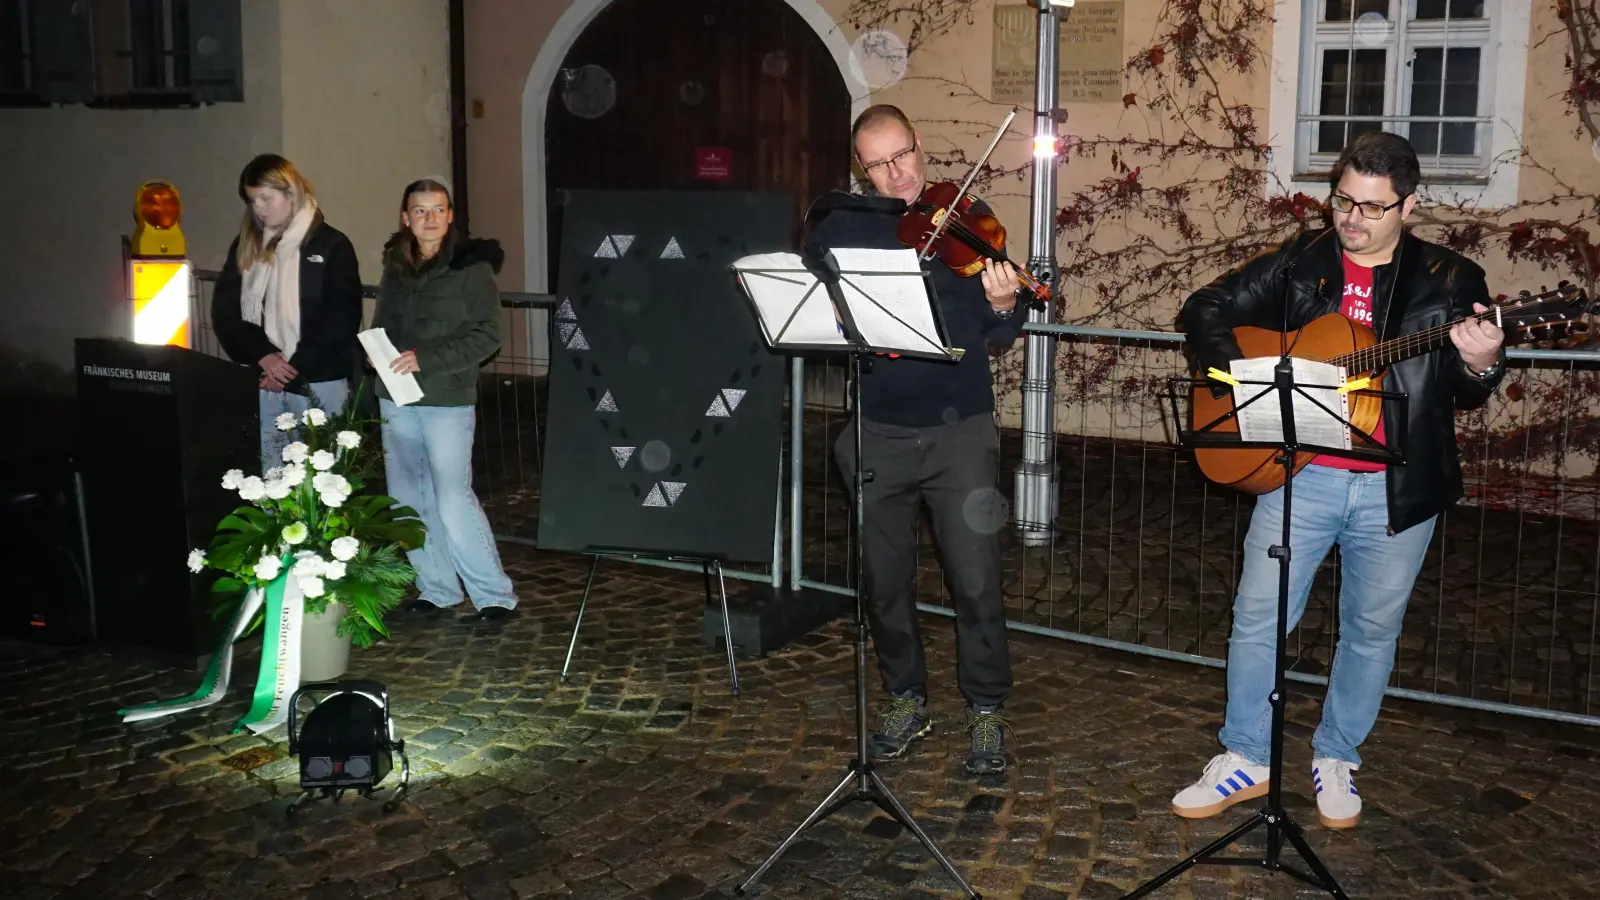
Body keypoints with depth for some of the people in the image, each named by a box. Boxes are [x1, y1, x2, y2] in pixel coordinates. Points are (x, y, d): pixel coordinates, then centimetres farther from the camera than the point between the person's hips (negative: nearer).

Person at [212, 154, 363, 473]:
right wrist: (262, 355, -11)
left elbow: (341, 319, -8)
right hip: (261, 382, 4)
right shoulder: (245, 245, 11)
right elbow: (225, 310, 5)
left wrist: (294, 367, -13)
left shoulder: (331, 244, -1)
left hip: (317, 384, -4)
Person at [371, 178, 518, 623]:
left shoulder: (472, 266, -7)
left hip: (447, 401, -6)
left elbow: (487, 336, -12)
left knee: (453, 501, -9)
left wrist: (426, 358, -20)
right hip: (396, 398, 6)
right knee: (408, 500, 10)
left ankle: (495, 596, 3)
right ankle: (436, 590, 22)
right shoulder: (396, 265, 10)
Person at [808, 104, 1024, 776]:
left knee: (975, 580, -3)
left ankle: (986, 709, 15)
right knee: (886, 577, 11)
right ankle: (906, 700, 29)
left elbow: (1000, 337, -1)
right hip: (878, 432, 2)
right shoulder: (839, 230, 6)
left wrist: (1003, 304, -23)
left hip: (959, 428, -2)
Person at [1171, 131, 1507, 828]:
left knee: (1373, 629, 12)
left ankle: (1337, 758, 31)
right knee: (1257, 618, 3)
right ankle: (1245, 758, 18)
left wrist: (1479, 365, -23)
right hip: (1300, 475, 0)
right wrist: (1237, 370, -11)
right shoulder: (1298, 263, 4)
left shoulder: (1449, 281, 2)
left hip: (1398, 488, 0)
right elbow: (1205, 309, 6)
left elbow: (1467, 395, 0)